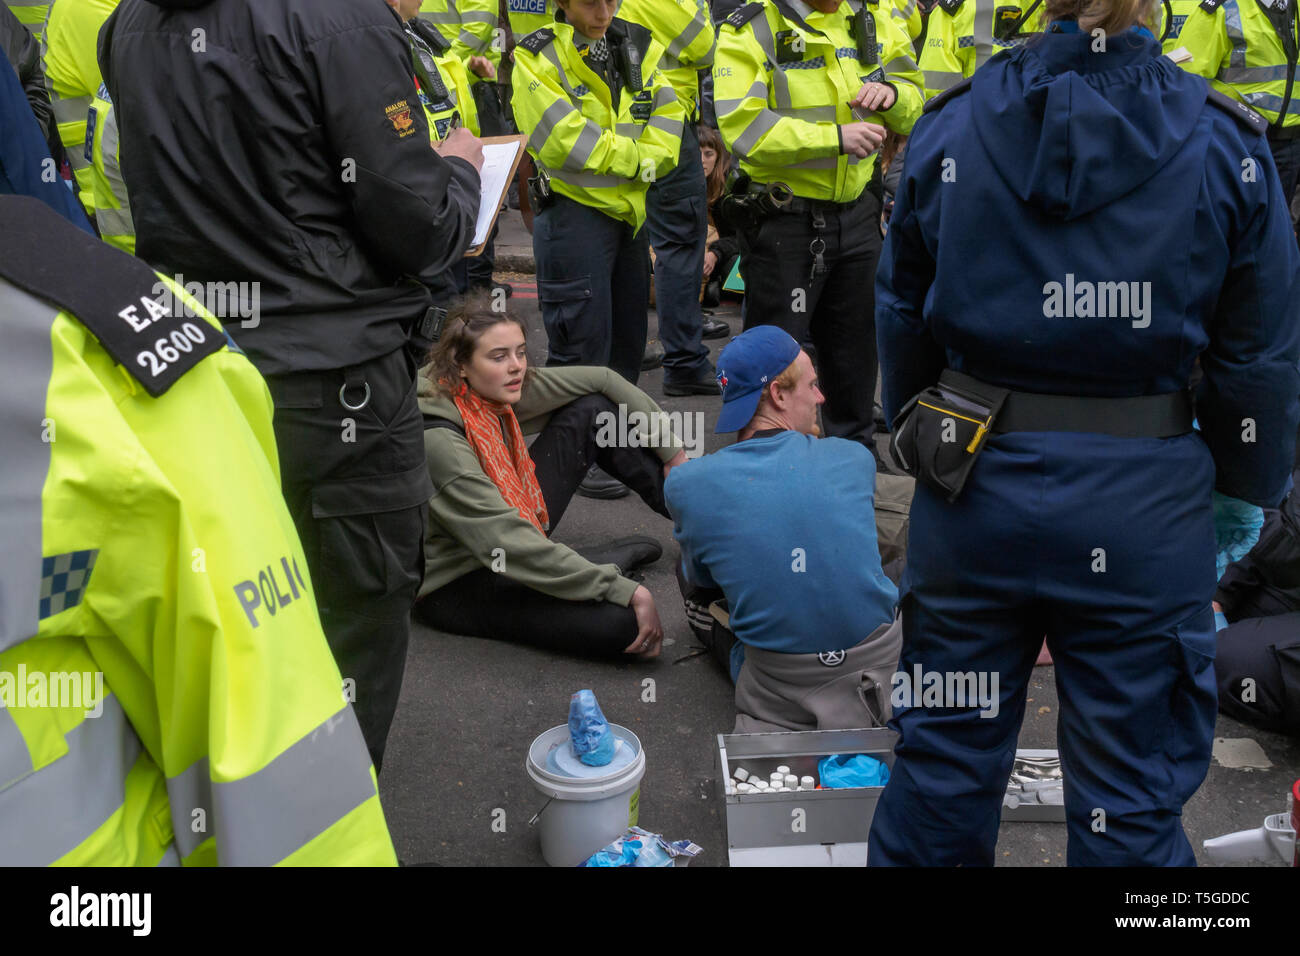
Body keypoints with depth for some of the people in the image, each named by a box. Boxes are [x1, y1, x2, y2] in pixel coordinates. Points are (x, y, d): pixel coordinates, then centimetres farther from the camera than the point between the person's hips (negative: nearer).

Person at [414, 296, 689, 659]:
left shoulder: (497, 390, -8)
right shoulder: (438, 440, -30)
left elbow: (602, 381, 4)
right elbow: (508, 544, -33)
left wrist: (672, 451, 4)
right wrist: (627, 591, -33)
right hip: (455, 587, -8)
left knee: (593, 410, -1)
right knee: (622, 625, -29)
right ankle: (611, 558, 3)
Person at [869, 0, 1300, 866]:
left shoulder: (949, 127, -2)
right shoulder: (1227, 146, -6)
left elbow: (903, 319, 6)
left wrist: (915, 439, 19)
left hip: (977, 489, 2)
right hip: (1144, 505, -1)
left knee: (944, 760, 19)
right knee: (1131, 796, 14)